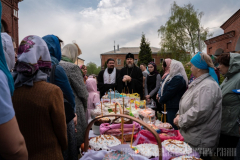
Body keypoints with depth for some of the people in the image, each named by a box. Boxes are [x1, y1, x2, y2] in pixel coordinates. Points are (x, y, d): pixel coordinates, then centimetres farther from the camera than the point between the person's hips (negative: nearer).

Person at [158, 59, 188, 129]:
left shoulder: (178, 79, -18)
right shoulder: (172, 77, 16)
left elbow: (170, 92, -20)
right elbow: (164, 88, 18)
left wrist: (161, 100, -6)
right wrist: (160, 96, 2)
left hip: (174, 108, -11)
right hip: (171, 106, 11)